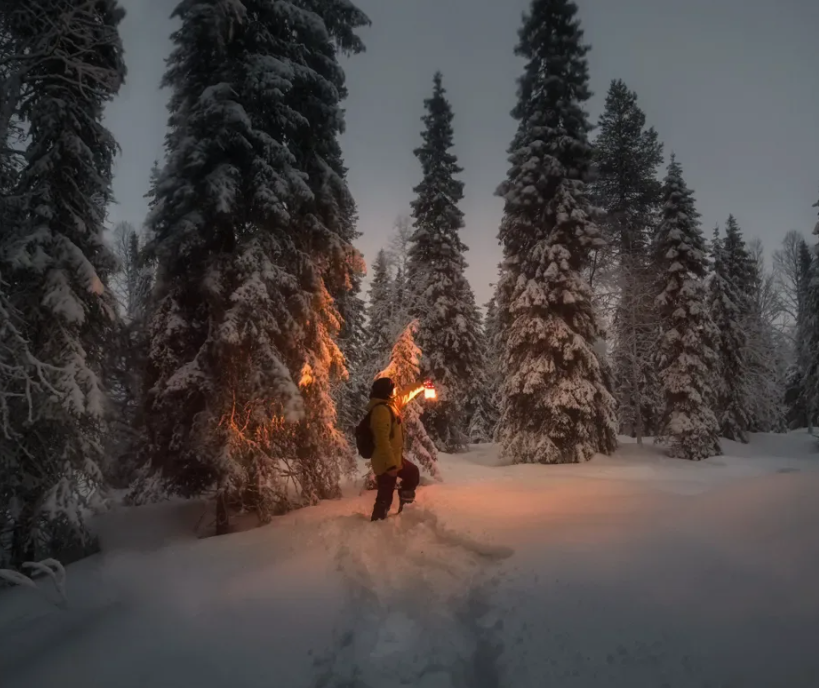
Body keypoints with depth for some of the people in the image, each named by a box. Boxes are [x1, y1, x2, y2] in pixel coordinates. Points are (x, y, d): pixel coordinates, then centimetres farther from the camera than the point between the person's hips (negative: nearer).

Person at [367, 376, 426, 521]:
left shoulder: (389, 404, 7)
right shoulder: (381, 410, -25)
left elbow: (405, 395, 27)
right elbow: (382, 440, -30)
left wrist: (421, 386, 39)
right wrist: (391, 464, -29)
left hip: (394, 457, 11)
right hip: (387, 462, -11)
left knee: (413, 473, 25)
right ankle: (376, 524, 12)